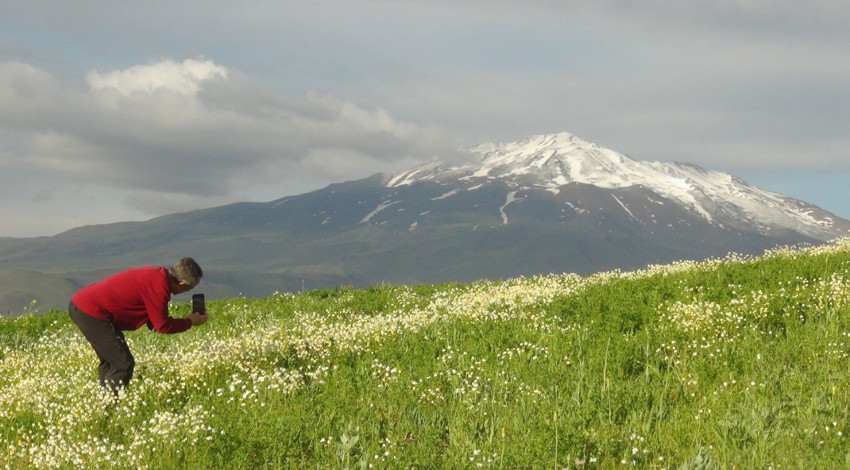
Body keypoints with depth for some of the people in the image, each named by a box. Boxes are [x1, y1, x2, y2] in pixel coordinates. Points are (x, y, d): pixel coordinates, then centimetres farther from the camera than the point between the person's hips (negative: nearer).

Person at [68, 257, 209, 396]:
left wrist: (187, 321, 11)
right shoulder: (158, 286, -20)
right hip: (91, 311, -11)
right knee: (124, 365, -8)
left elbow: (153, 322, 16)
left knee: (109, 363, 22)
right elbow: (162, 326, -13)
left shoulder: (156, 275, 10)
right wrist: (190, 322, 1)